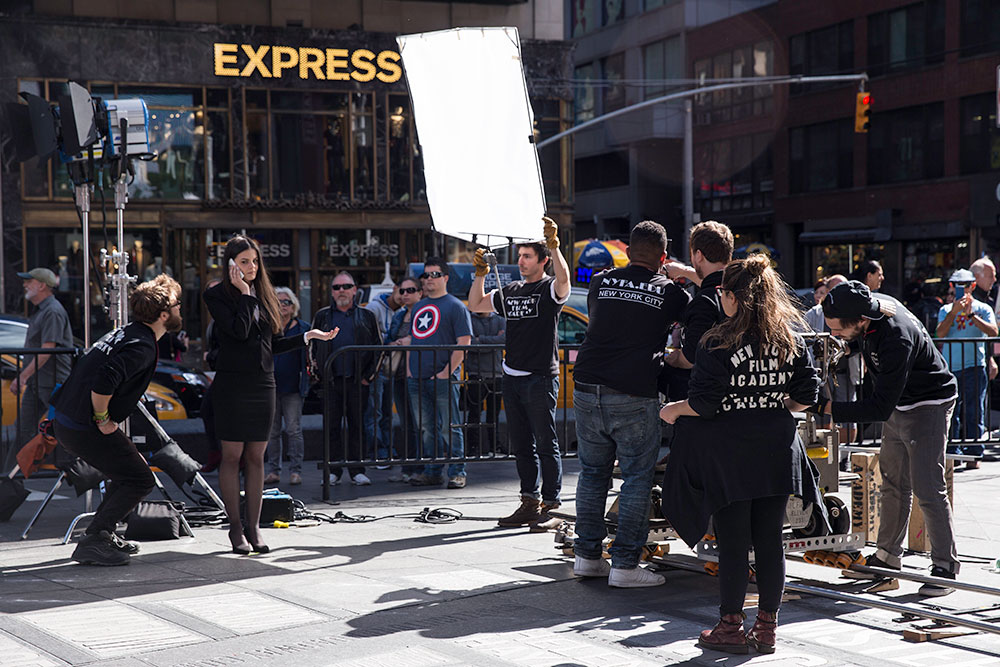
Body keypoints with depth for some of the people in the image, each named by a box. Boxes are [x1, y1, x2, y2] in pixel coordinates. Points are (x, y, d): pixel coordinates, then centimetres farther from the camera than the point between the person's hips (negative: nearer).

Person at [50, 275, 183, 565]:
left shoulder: (126, 334, 15)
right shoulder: (142, 347, -17)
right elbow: (103, 381, -31)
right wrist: (102, 419, -17)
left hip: (66, 419, 10)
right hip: (83, 427, -10)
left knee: (129, 469, 22)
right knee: (140, 479, -4)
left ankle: (105, 534, 24)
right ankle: (93, 543, -6)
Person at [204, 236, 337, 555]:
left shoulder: (263, 294, 14)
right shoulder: (217, 295, -3)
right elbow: (239, 330, -18)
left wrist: (308, 336, 12)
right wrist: (245, 293, -11)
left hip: (263, 385, 5)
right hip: (232, 384, -5)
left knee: (256, 457, 6)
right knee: (232, 456, -1)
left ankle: (254, 527, 11)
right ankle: (235, 527, 7)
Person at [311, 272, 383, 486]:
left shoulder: (366, 316, 9)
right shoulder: (322, 316, 11)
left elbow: (379, 347, 9)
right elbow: (311, 346, 15)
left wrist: (370, 376, 1)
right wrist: (317, 373, 4)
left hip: (358, 381, -1)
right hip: (331, 381, 1)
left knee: (357, 426, 2)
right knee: (332, 427, 1)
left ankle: (357, 471, 8)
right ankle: (334, 471, 8)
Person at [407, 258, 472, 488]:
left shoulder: (455, 306, -2)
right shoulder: (419, 306, 19)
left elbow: (464, 343, -9)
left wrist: (447, 372, -14)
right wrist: (408, 368, 10)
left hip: (442, 379, -6)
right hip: (416, 380, 6)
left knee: (449, 428, -5)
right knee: (426, 429, 9)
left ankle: (457, 473, 1)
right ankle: (432, 471, 16)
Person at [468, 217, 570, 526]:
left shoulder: (550, 289, -5)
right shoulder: (511, 291, 15)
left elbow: (564, 280, -29)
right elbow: (475, 305, 22)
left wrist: (553, 244, -37)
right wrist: (481, 273, 9)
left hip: (541, 378, -7)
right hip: (512, 378, 7)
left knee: (546, 443, -2)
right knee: (521, 445, 9)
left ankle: (550, 502, 4)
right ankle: (530, 501, 14)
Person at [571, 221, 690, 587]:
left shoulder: (601, 282, 8)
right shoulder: (670, 292, 0)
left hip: (587, 389, 4)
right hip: (633, 397, -4)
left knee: (592, 473, 14)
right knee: (637, 478, 4)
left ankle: (587, 555, 20)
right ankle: (624, 564, 3)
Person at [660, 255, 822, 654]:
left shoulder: (717, 344, -13)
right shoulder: (792, 340, 3)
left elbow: (704, 403, -14)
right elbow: (808, 395, 6)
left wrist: (674, 410, 4)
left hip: (729, 455, -4)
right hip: (777, 453, 5)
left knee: (733, 543, 3)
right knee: (770, 541, 9)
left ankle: (731, 626, 12)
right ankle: (766, 628, 16)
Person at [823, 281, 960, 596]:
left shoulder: (896, 340, -38)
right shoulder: (870, 303, -13)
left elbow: (879, 408, -35)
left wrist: (826, 408, -35)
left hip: (928, 407, -9)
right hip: (898, 405, 9)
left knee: (928, 490, -10)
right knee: (893, 484, 14)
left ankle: (945, 567, 1)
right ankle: (887, 557, 24)